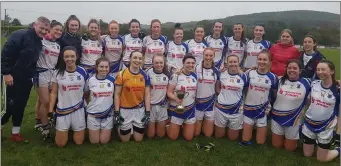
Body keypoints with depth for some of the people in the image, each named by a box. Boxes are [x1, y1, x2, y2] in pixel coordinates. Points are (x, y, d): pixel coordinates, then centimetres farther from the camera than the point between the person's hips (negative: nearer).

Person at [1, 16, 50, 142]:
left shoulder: (39, 43, 9)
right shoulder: (20, 35, -16)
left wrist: (32, 75, 15)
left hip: (26, 80, 7)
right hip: (13, 78, -7)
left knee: (20, 106, 12)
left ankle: (15, 132, 23)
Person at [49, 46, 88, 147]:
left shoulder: (82, 72, -4)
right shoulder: (58, 73, -4)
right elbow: (53, 93, 0)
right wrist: (50, 111, -5)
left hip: (78, 110, 0)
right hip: (62, 111, 0)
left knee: (79, 142, 9)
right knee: (60, 144, 7)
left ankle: (74, 129, 39)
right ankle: (67, 129, 36)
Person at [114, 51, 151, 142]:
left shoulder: (145, 75, -1)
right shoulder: (122, 74, -10)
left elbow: (147, 95, 1)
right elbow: (117, 94, -6)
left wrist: (148, 112, -4)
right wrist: (116, 112, -9)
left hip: (140, 110, 3)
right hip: (125, 110, -2)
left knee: (138, 139, 13)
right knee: (125, 140, 11)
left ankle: (133, 128, 42)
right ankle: (121, 128, 41)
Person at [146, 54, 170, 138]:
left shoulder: (167, 73, 1)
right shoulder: (148, 73, -11)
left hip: (163, 105, 3)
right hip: (151, 105, -3)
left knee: (161, 135, 11)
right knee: (150, 135, 7)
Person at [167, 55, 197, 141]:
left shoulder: (195, 76, 2)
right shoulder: (176, 76, -14)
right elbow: (169, 92, -15)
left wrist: (195, 101, 8)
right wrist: (176, 98, -32)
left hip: (191, 109, 4)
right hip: (177, 109, -4)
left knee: (188, 138, 12)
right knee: (173, 137, 8)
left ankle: (184, 126, 41)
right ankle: (168, 125, 38)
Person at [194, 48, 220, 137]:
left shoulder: (216, 71, 1)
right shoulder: (196, 68, -9)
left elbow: (217, 88, 9)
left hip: (211, 104, 2)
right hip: (198, 103, -2)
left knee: (208, 134, 11)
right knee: (196, 133, 9)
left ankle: (205, 123, 39)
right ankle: (200, 124, 39)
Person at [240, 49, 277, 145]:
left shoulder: (272, 77, -3)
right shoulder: (249, 73, -3)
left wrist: (270, 106, -2)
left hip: (263, 111, 0)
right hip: (249, 109, 0)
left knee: (261, 142, 8)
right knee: (245, 141, 7)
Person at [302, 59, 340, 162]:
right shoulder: (313, 84, -6)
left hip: (326, 126, -3)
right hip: (309, 123, 3)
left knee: (321, 159, 8)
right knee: (307, 155, 15)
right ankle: (315, 140, 43)